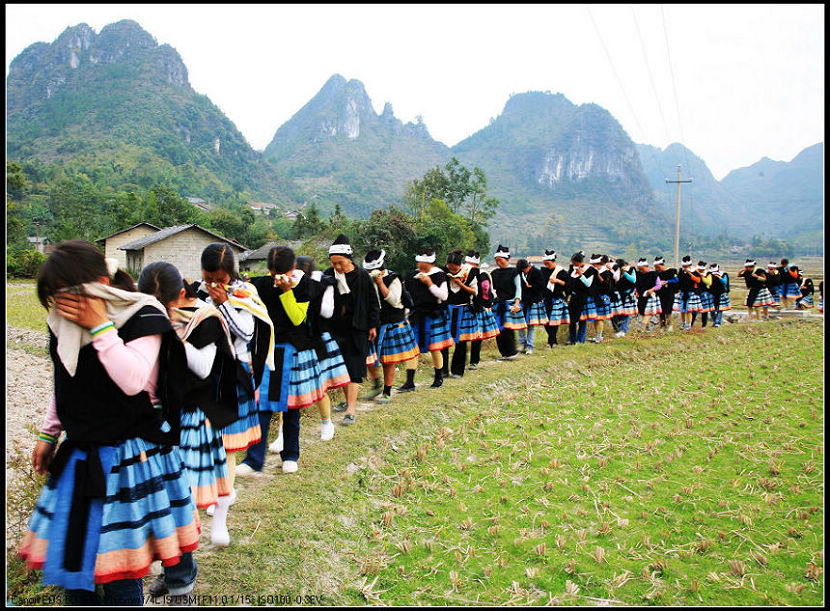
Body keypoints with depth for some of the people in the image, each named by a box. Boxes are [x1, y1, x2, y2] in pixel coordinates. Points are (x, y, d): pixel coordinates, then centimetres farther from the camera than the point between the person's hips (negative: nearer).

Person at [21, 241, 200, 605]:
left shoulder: (142, 318, -16)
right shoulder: (64, 323, 3)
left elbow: (133, 380, -29)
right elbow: (64, 386, 17)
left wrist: (100, 327, -26)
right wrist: (48, 433, 22)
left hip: (130, 452, -6)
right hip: (79, 454, 6)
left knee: (120, 558, 2)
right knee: (71, 551, 14)